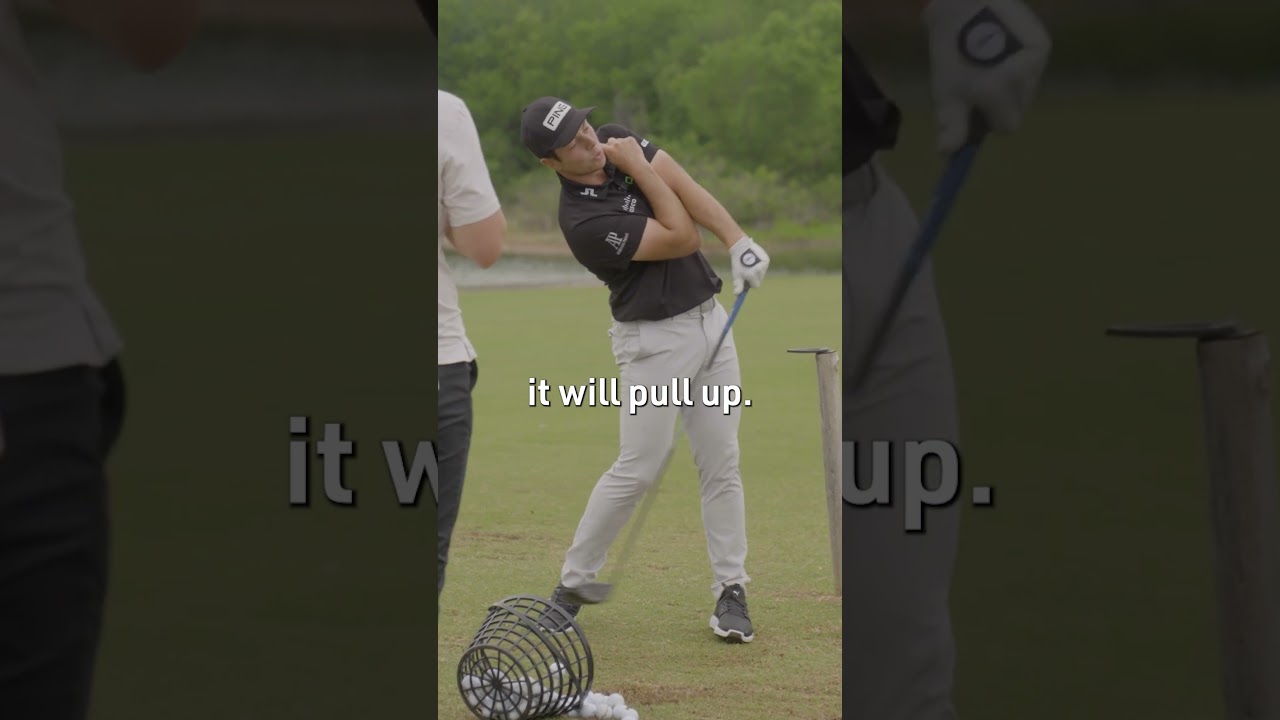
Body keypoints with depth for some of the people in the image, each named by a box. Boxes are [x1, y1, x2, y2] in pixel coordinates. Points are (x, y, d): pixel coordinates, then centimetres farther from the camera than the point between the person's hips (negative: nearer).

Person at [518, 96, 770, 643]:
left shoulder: (619, 142, -2)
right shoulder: (584, 221, -23)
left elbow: (688, 191, -9)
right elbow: (682, 237, -18)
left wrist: (740, 244, -22)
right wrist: (639, 168, -18)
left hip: (710, 318, 6)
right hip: (654, 340, -6)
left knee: (722, 465, 4)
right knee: (638, 469, -6)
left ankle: (731, 590, 8)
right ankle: (572, 584, 8)